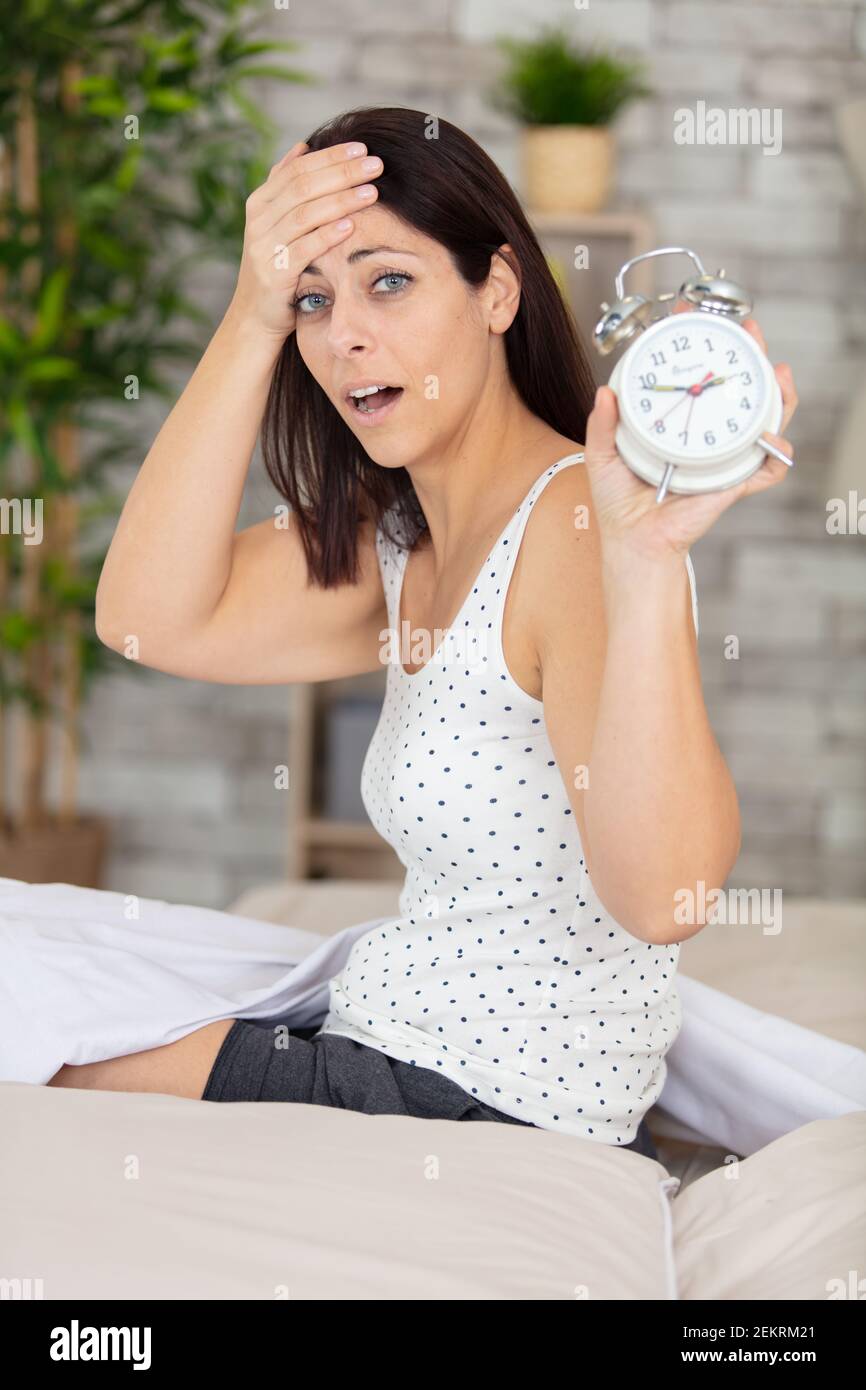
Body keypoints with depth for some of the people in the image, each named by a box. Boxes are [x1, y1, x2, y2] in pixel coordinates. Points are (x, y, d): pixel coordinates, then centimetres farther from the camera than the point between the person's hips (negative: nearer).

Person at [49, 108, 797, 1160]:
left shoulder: (575, 521, -21)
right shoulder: (397, 543, 9)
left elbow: (658, 897, -34)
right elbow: (152, 621, -6)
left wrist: (647, 561, -47)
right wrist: (252, 321, -12)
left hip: (503, 1117, -8)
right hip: (383, 1054, 8)